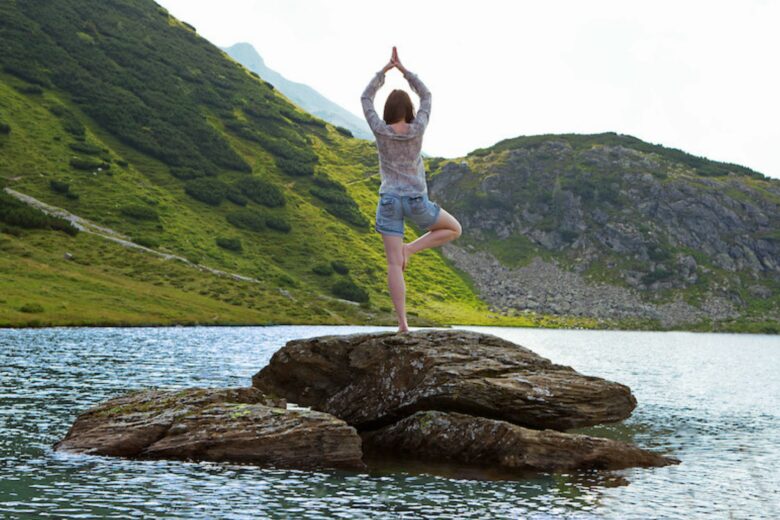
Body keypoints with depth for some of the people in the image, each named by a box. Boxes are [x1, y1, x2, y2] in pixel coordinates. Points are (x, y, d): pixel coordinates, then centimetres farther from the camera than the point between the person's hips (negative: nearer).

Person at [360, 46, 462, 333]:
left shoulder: (380, 130, -6)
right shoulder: (417, 129, -6)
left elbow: (366, 98, 9)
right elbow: (426, 96, 9)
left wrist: (385, 68, 12)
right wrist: (402, 68, 10)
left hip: (389, 201, 1)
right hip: (416, 201, -1)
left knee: (394, 264, 0)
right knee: (454, 229, 23)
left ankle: (402, 322, -9)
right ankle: (410, 248, 2)